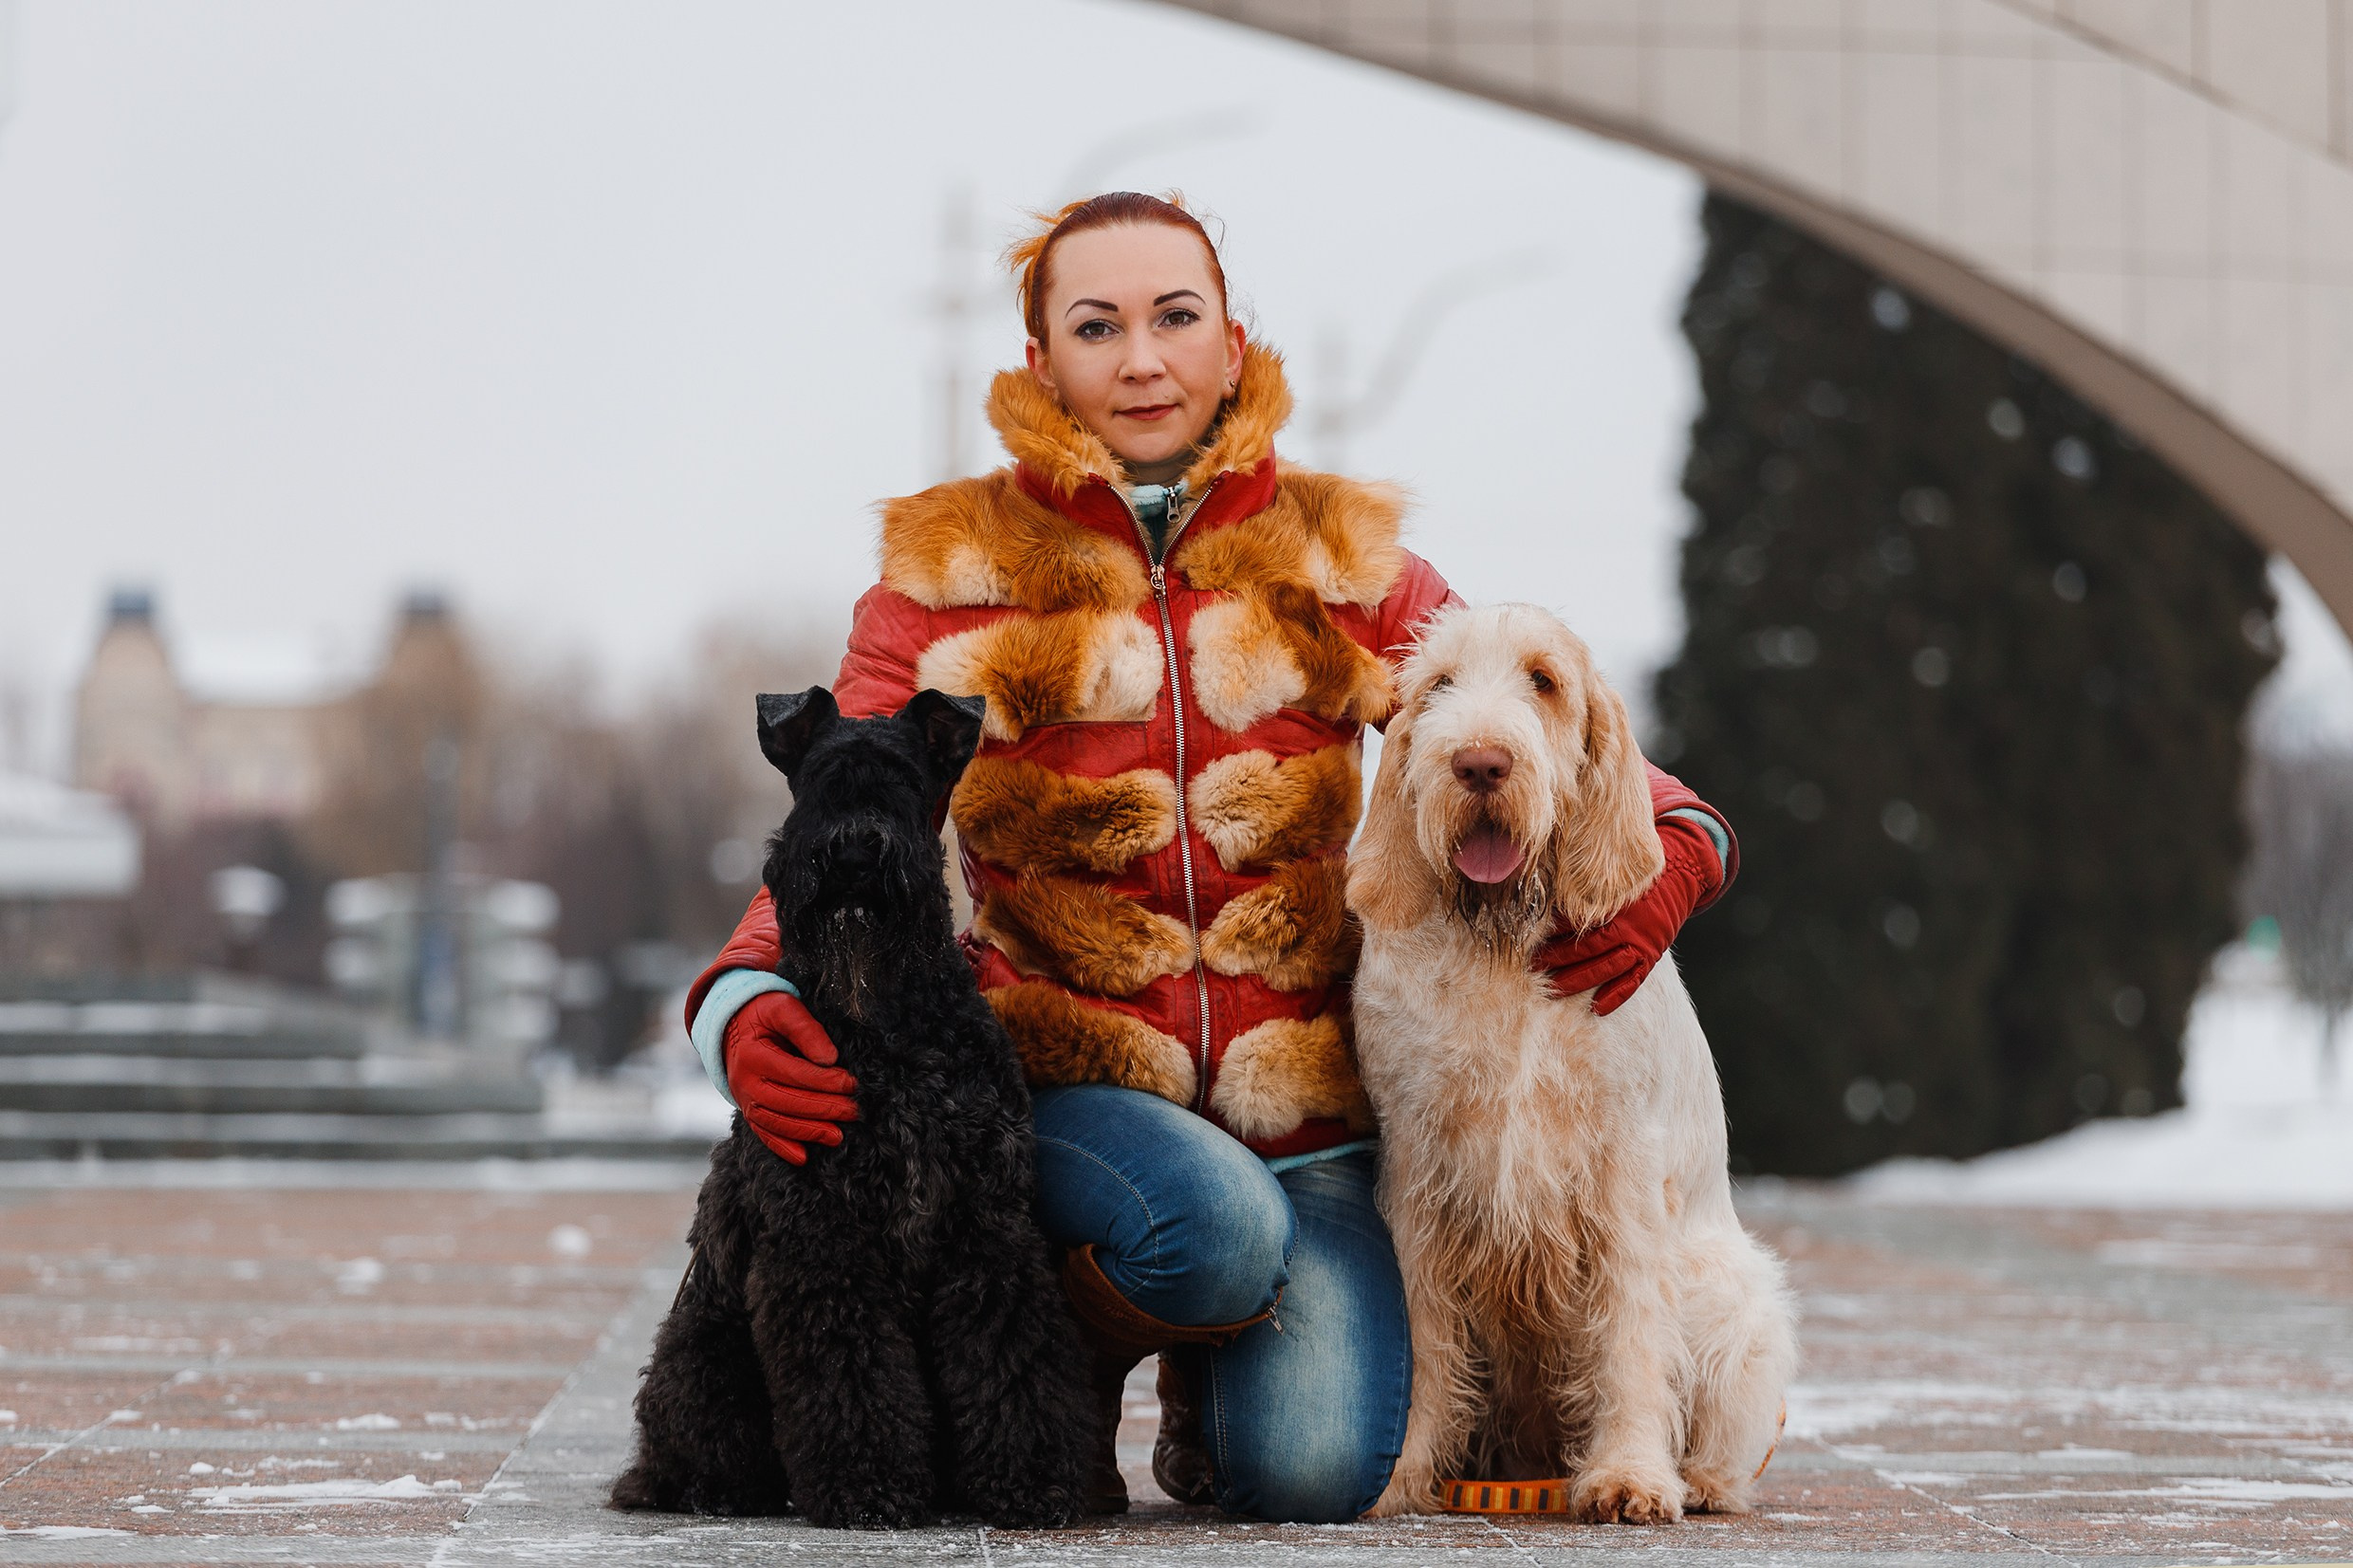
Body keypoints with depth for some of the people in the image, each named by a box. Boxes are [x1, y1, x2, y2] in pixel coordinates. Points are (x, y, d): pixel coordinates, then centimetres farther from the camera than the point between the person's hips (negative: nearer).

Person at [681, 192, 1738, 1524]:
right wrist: (748, 1005, -24)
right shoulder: (952, 578, 3)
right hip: (1063, 1085, -2)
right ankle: (1074, 1364, 2)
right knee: (1215, 1224, -36)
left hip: (1306, 1109, 2)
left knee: (1314, 1469, -22)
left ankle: (1209, 1400, 18)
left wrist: (1664, 863, -14)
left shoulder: (1341, 569, 8)